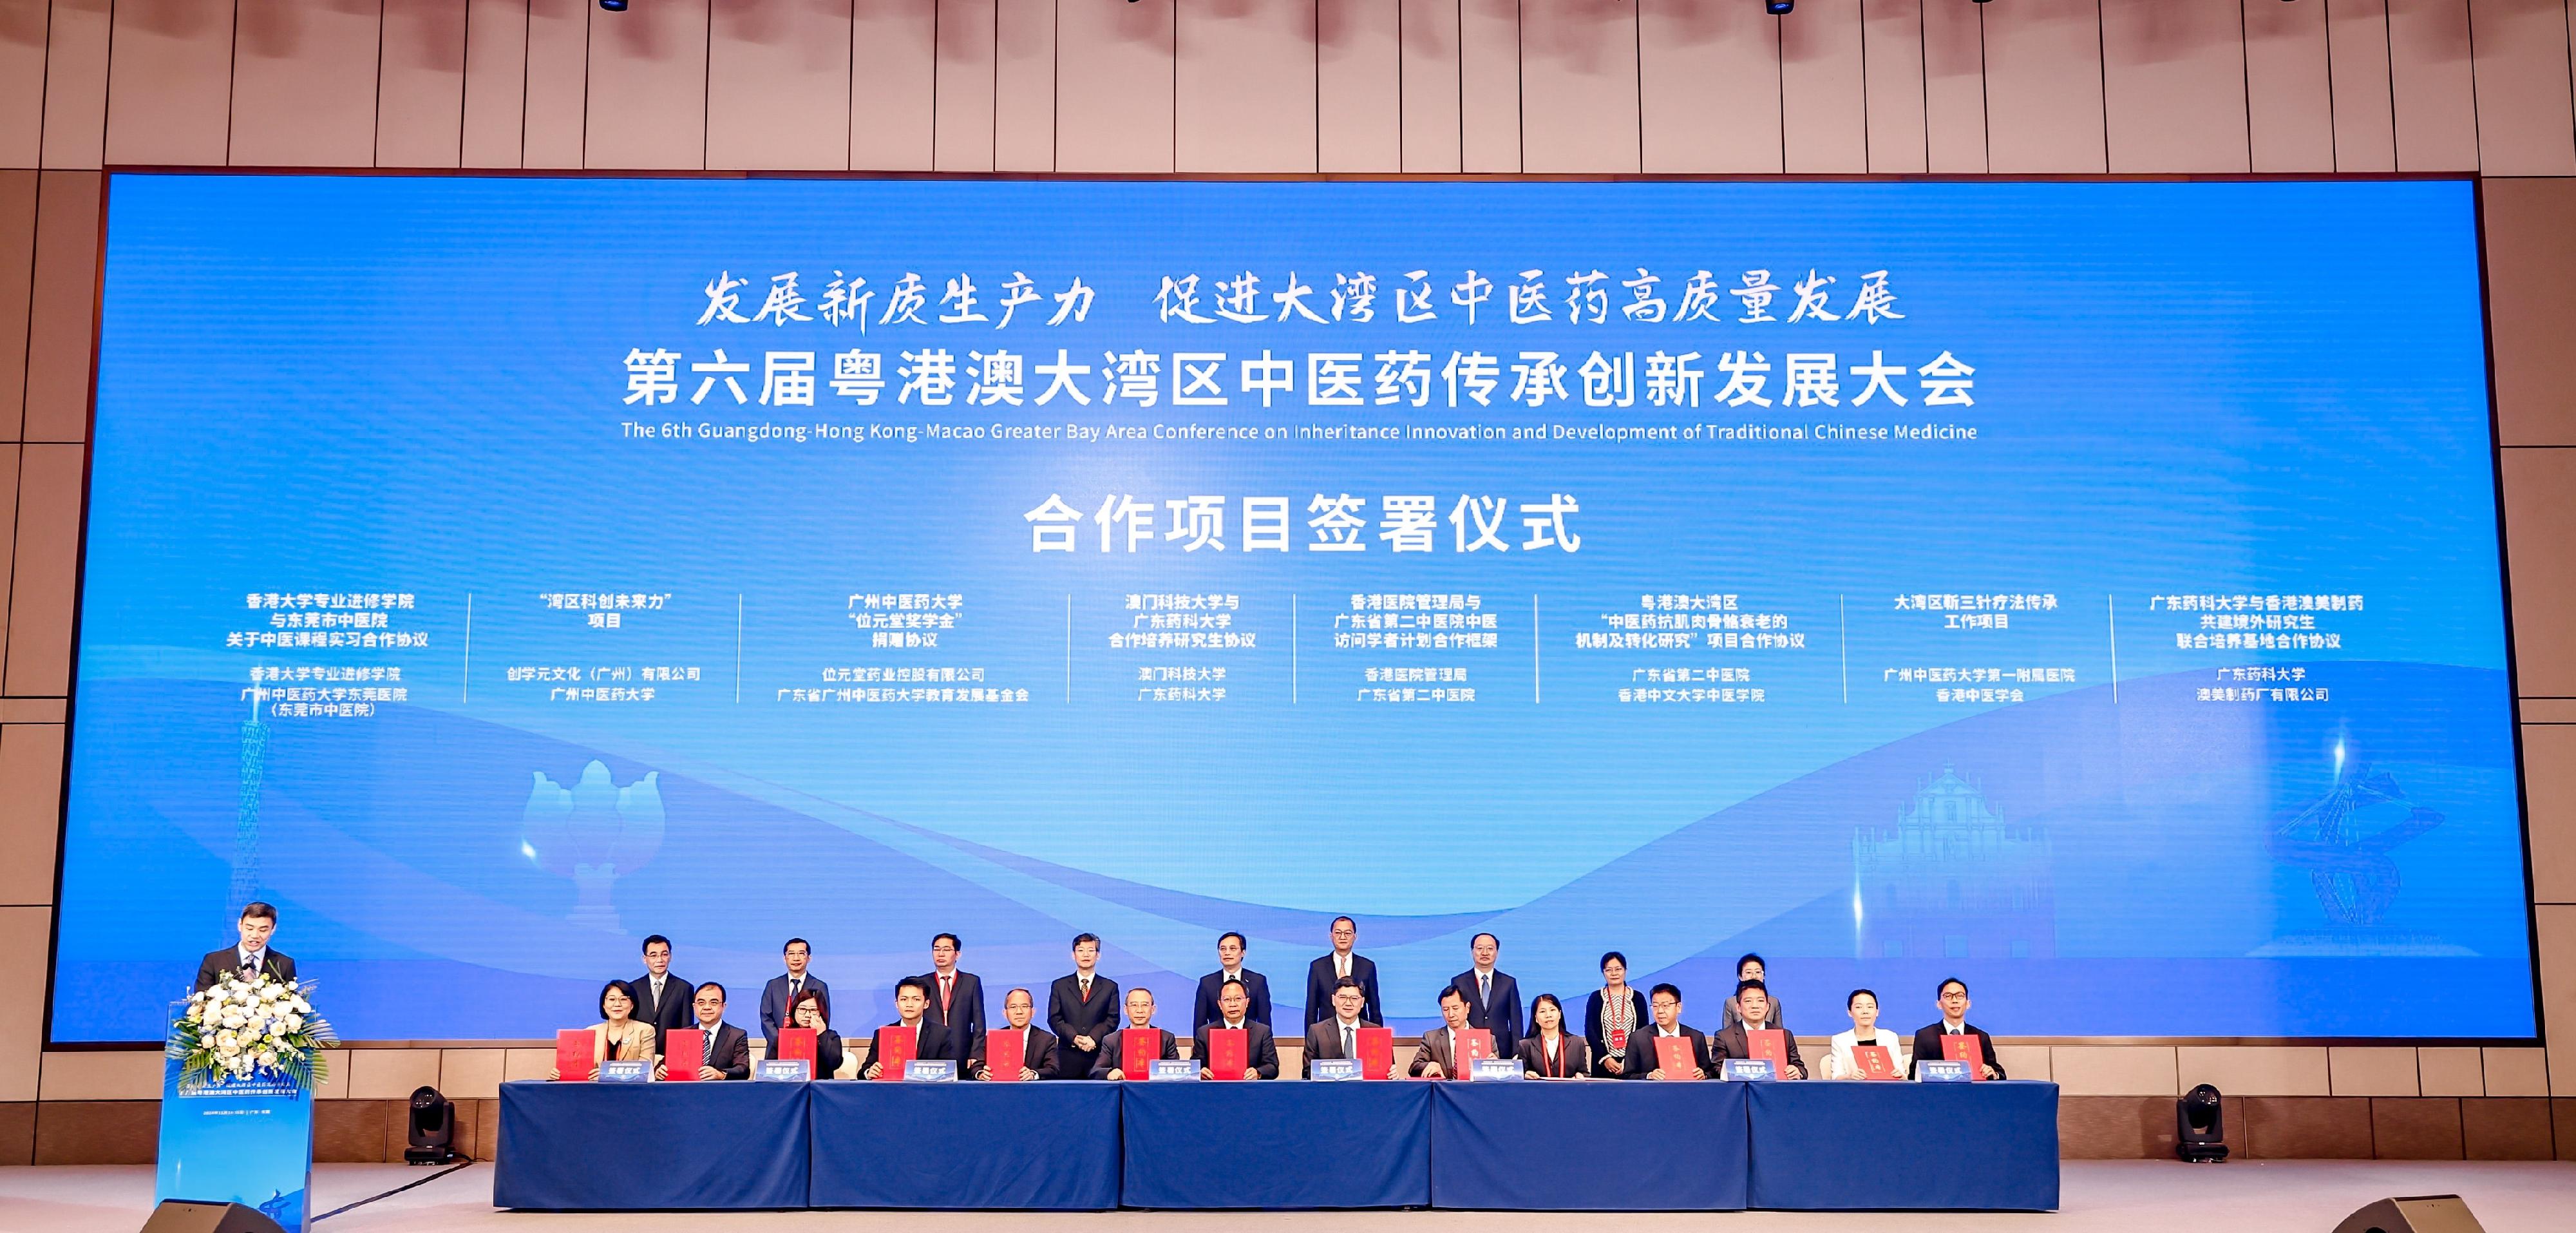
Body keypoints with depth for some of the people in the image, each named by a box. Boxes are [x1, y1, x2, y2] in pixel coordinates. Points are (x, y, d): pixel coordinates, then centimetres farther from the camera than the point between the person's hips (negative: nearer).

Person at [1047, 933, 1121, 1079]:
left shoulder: (1110, 987, 13)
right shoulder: (1059, 986, 13)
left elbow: (1113, 1019, 5)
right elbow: (1054, 1019, 5)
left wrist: (1094, 1038, -12)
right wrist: (1074, 1038, -11)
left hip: (1098, 1057, 0)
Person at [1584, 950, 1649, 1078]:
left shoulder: (1638, 997, 7)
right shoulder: (1596, 998, 6)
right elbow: (1590, 1031, 2)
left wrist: (1629, 1061, -7)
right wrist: (1604, 1058, -10)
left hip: (1632, 1063, 0)